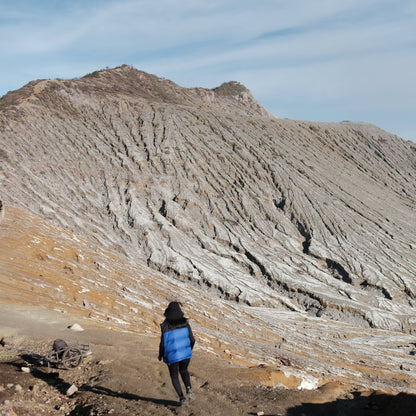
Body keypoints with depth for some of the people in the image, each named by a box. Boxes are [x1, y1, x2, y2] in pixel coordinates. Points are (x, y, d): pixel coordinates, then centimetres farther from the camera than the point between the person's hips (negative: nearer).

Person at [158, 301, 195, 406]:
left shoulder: (165, 326, -15)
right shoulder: (185, 323, -8)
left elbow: (163, 343, -11)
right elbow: (192, 339, -3)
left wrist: (160, 355, 6)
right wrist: (190, 349, 17)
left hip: (172, 356, -2)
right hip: (185, 354, 2)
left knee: (174, 376, 18)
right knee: (183, 371, 27)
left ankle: (181, 397, 10)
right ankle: (188, 388, 3)